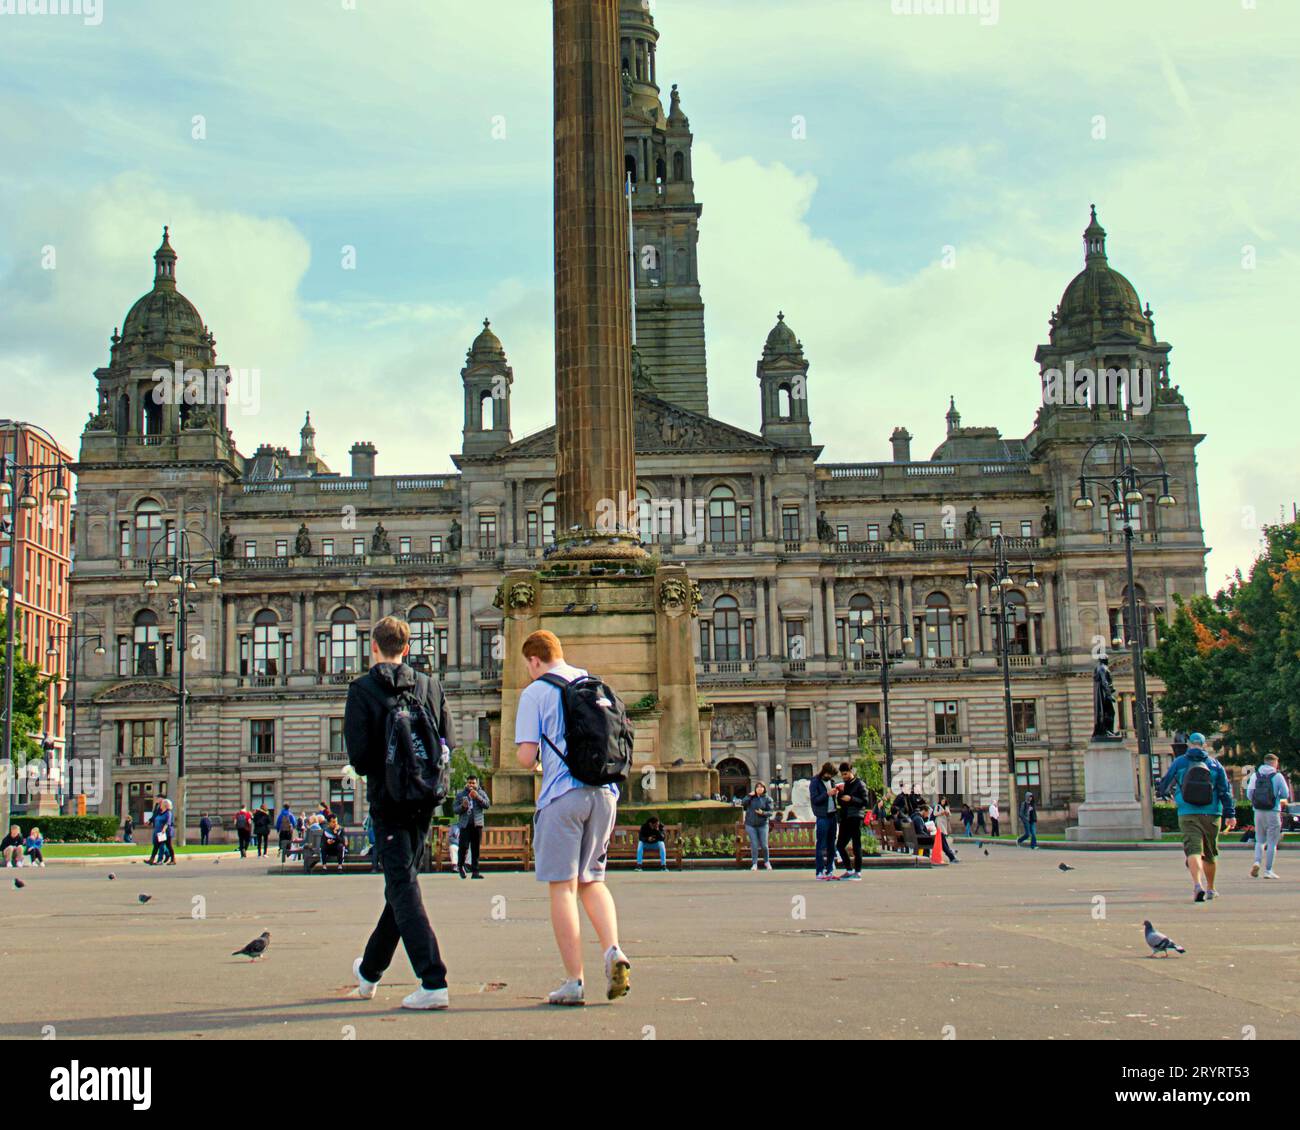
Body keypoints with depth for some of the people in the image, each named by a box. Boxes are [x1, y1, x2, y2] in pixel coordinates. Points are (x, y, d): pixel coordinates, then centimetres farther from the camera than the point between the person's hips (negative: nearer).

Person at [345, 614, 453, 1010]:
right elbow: (446, 744, 4)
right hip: (424, 800, 5)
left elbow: (359, 752, -13)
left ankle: (433, 982, -15)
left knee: (404, 889, -5)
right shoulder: (430, 686, 6)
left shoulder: (362, 689, -6)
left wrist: (371, 770, 8)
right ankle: (370, 971, 37)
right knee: (400, 885, 18)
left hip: (388, 801, -5)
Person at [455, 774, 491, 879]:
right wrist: (462, 806, -13)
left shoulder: (481, 793, 11)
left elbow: (487, 805, -1)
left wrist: (478, 797, -14)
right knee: (464, 847, -9)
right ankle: (460, 866, 17)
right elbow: (456, 809, 8)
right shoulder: (460, 794, 10)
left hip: (477, 824, 1)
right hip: (465, 824, -1)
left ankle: (475, 872, 3)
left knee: (476, 849, 1)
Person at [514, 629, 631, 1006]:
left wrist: (534, 764, 16)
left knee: (563, 886, 1)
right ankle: (613, 950, -6)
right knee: (591, 880, 16)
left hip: (562, 795, -5)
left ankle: (574, 981, -1)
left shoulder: (535, 693, -1)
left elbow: (525, 756, -6)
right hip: (604, 792, 5)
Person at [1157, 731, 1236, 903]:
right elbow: (1225, 790, 2)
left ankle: (1197, 884, -34)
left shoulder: (1179, 762, 2)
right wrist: (1230, 814, 3)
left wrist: (1161, 792, 35)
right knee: (1210, 853, 17)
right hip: (1211, 814, 2)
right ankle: (1210, 889, 29)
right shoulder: (1214, 764, 6)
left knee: (1193, 850, -11)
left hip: (1187, 814, -2)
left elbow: (1165, 782, 12)